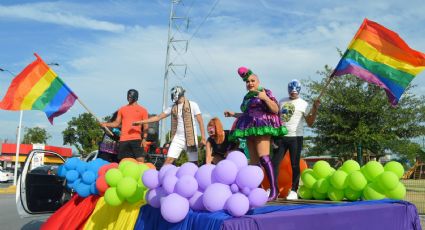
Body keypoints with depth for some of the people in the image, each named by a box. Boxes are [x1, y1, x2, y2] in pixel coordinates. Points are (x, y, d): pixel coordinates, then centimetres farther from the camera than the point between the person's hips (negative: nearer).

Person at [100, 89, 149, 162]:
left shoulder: (142, 110, 7)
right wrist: (106, 124, 1)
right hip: (123, 140, 3)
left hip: (136, 139, -3)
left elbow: (145, 126, 5)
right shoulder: (122, 109, 16)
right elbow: (117, 123, 18)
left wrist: (144, 138, -7)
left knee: (140, 161, -12)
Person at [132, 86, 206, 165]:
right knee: (168, 160, -6)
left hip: (190, 138, -3)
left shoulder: (192, 105, -2)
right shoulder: (172, 108, 9)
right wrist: (141, 122, 5)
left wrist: (203, 138, -9)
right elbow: (158, 117, 9)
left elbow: (200, 121, -3)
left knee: (194, 163, -1)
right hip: (177, 138, 3)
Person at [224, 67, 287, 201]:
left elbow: (276, 110, -5)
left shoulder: (265, 92, 2)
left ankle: (274, 190, -22)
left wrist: (265, 98, -16)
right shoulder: (247, 97, 21)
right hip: (250, 129, 8)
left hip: (262, 128, -8)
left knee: (263, 157, -21)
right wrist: (233, 114, 24)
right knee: (253, 160, 5)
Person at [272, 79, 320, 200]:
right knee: (274, 162, 0)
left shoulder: (303, 104, 3)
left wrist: (315, 109, -16)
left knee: (295, 165, 1)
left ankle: (294, 191, 7)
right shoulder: (282, 102, 14)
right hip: (281, 137, 4)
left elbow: (310, 123, -4)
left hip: (295, 138, -3)